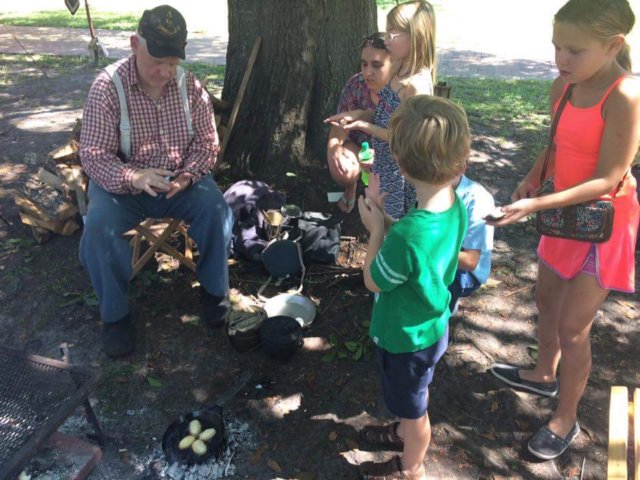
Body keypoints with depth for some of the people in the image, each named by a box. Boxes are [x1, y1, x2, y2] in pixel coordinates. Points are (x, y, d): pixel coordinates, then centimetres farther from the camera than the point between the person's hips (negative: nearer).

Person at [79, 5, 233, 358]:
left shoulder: (189, 85, -7)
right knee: (100, 224, -30)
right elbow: (93, 156, -18)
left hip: (179, 182, 2)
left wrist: (188, 175, -23)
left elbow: (206, 141, -2)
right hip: (122, 184, -2)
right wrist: (133, 177, -38)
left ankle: (214, 289, -2)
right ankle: (114, 313, -9)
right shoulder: (107, 87, -16)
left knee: (214, 207, -25)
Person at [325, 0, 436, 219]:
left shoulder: (417, 84, -27)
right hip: (385, 161, 9)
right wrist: (359, 113, -2)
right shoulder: (401, 71, 1)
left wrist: (364, 126, -20)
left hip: (400, 168, -9)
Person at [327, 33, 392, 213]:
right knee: (342, 170, -29)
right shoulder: (355, 85, -15)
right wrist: (333, 146, -36)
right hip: (359, 145, 1)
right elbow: (340, 125, -12)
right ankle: (350, 188, 9)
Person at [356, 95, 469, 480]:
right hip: (432, 324, 7)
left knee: (412, 407, 21)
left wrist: (377, 229, -14)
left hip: (407, 337, -7)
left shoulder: (406, 235, -41)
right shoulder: (456, 207, -14)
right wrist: (388, 222, -9)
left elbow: (373, 281, -21)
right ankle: (409, 431, 62)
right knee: (414, 398, 34)